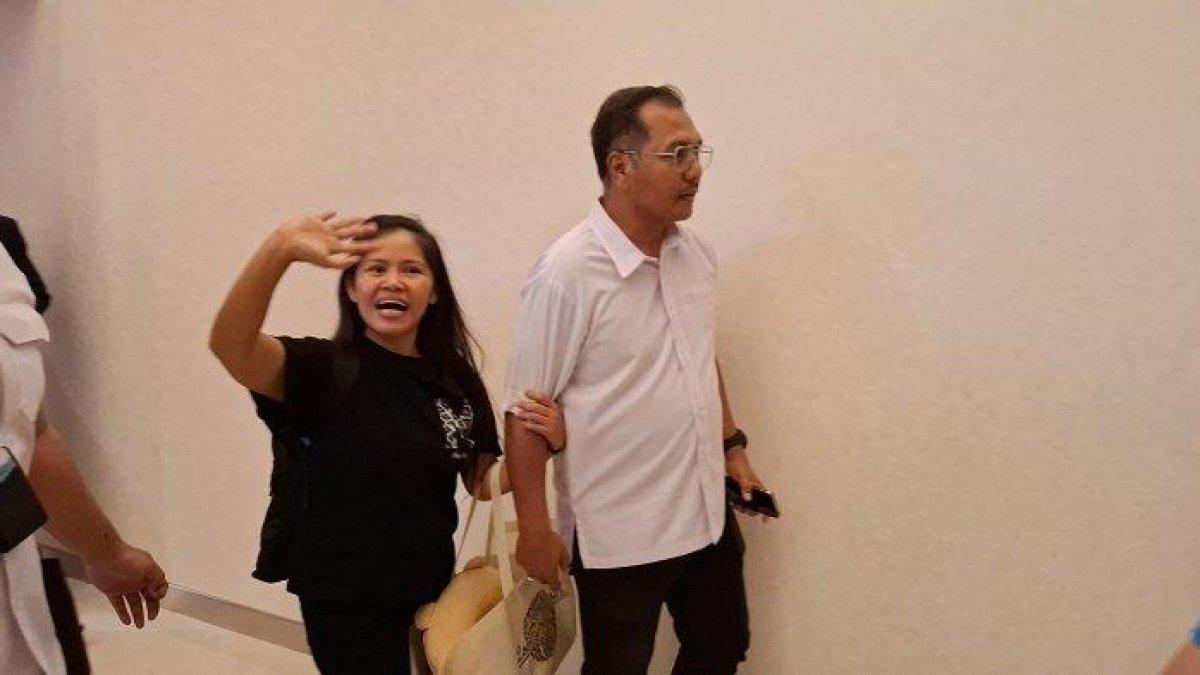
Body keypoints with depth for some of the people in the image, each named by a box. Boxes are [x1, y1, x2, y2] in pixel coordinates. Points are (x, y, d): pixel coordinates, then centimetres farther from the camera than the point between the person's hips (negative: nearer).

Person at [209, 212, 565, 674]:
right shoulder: (325, 368, -14)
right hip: (345, 602, -5)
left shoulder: (454, 378, 0)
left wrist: (543, 442, -11)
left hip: (432, 589, 5)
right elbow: (230, 345, -33)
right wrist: (278, 251, -49)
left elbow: (483, 482, 8)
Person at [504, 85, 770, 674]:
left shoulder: (696, 254, 2)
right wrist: (534, 531, -14)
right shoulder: (567, 272, -20)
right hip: (618, 533, -7)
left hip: (707, 512, 7)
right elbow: (524, 414, -16)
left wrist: (732, 446, 14)